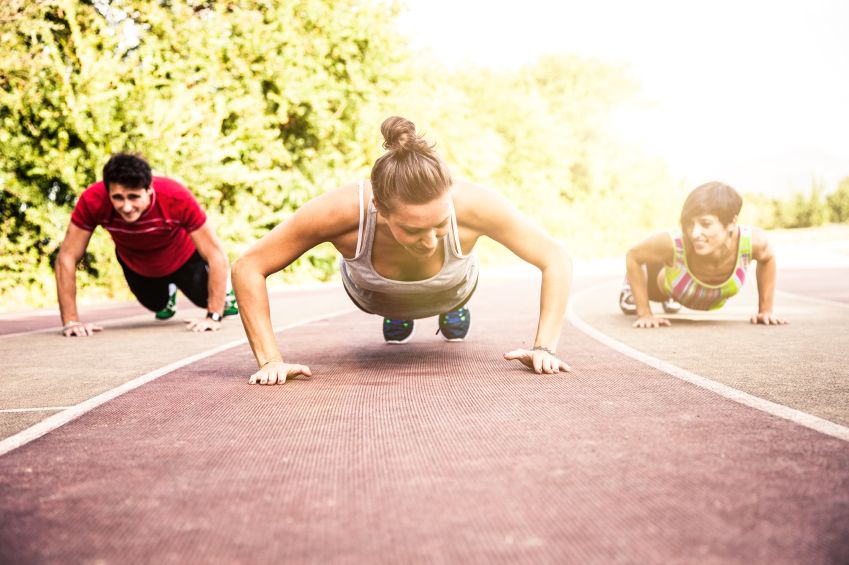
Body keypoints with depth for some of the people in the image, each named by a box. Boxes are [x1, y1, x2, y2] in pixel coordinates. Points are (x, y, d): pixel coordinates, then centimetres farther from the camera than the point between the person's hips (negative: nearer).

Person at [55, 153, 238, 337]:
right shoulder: (92, 200, -40)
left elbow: (217, 256, -36)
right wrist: (71, 322, -33)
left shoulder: (177, 198, -44)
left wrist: (214, 317, -39)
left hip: (183, 259, -2)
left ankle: (223, 293, 48)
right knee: (156, 304, 26)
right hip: (135, 265, 2)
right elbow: (67, 257, -30)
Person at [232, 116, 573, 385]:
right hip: (371, 295, 0)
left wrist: (544, 347, -40)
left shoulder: (472, 204, -46)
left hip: (452, 290, 0)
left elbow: (556, 260, -32)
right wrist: (270, 360, -41)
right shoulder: (341, 211, -47)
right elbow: (248, 268, -35)